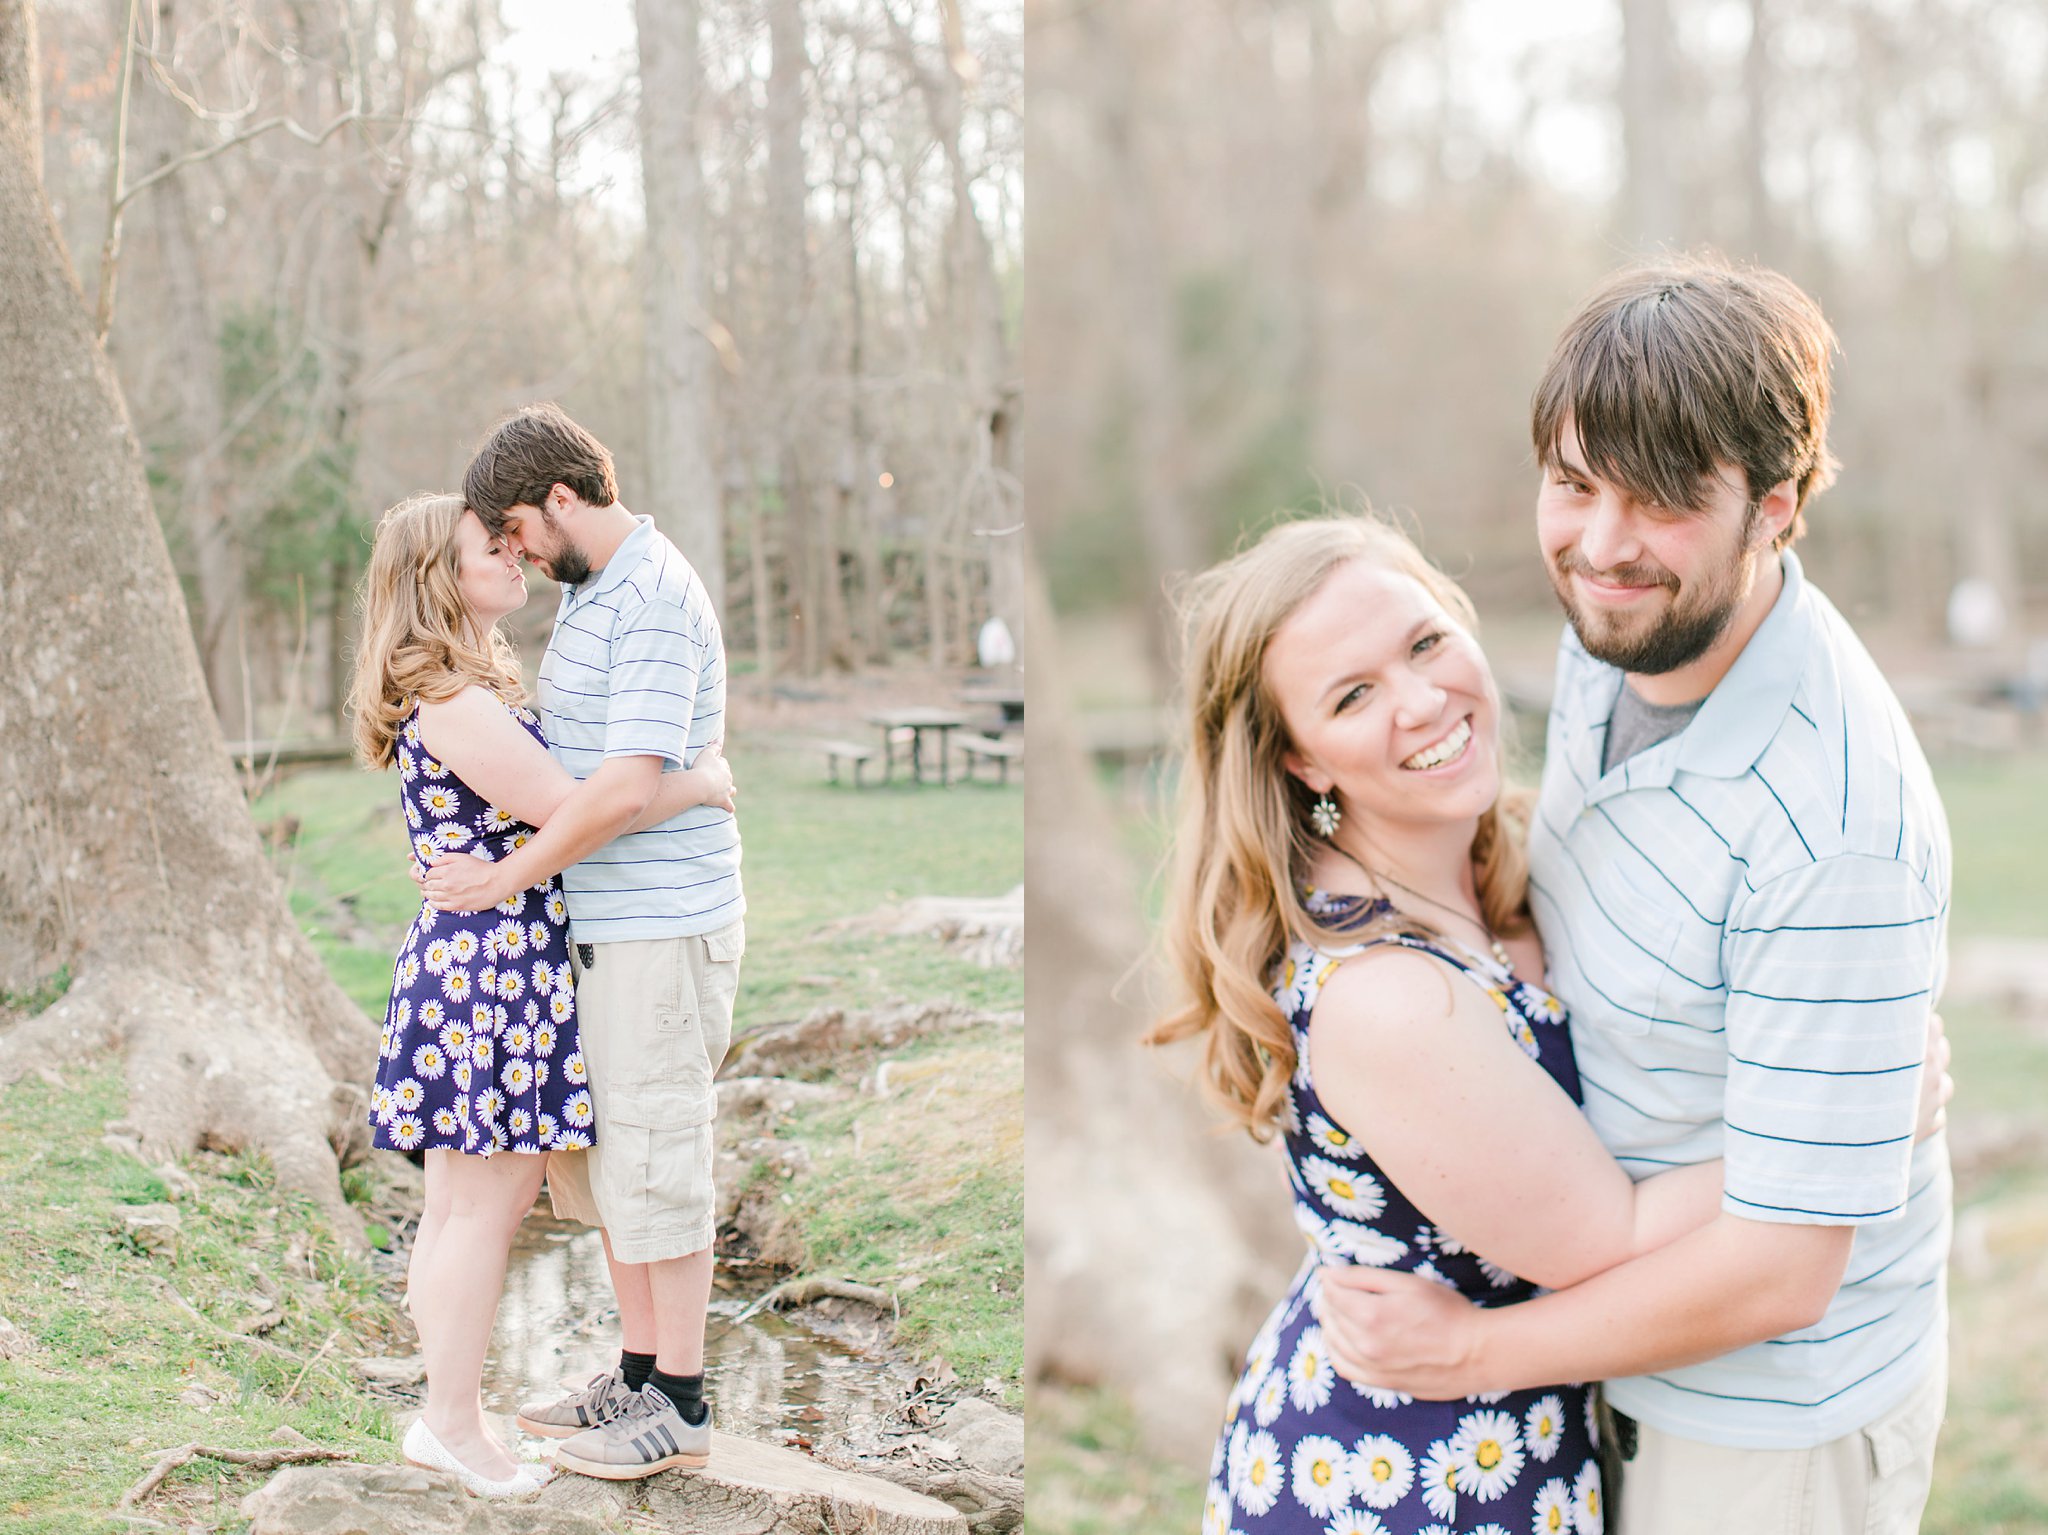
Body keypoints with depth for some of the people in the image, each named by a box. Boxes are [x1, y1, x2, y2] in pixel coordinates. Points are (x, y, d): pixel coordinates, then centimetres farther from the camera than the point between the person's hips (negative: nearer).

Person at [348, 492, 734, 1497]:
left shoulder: (479, 688, 16)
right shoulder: (453, 705, -18)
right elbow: (567, 811, -22)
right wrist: (696, 786, -11)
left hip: (488, 963, 10)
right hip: (487, 964, -10)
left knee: (466, 1201, 14)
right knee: (484, 1203, -2)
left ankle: (450, 1410, 23)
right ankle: (451, 1424, 9)